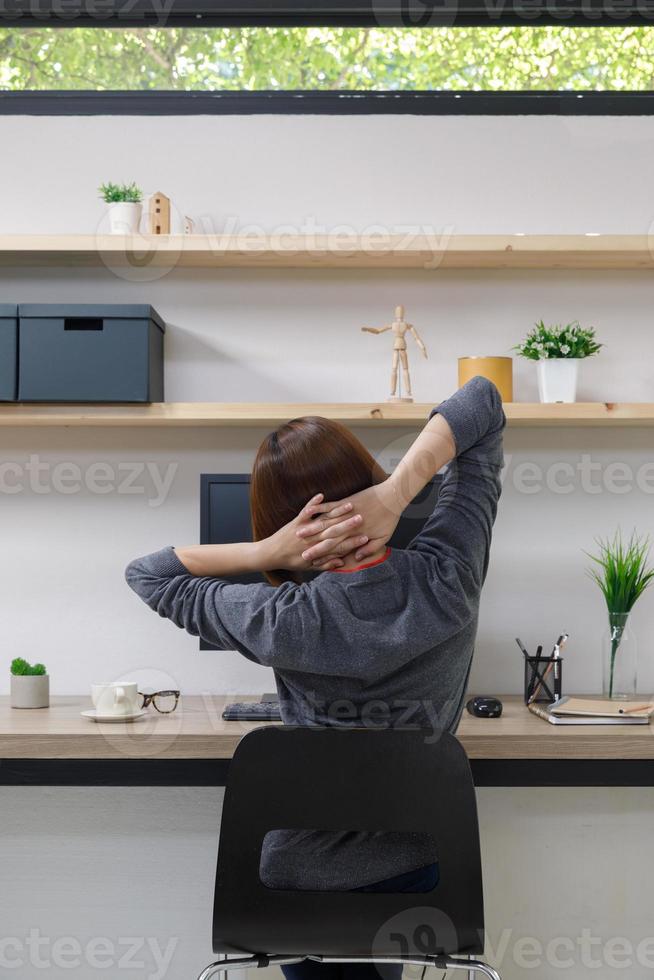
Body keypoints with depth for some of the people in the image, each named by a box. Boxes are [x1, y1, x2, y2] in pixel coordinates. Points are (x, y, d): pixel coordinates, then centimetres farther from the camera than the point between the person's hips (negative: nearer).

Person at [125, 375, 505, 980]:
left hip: (302, 871, -3)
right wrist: (397, 491, -27)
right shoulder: (450, 574, -22)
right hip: (416, 863, 3)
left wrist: (265, 551, -24)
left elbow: (146, 574, -10)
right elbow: (483, 400, -12)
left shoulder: (284, 624, -28)